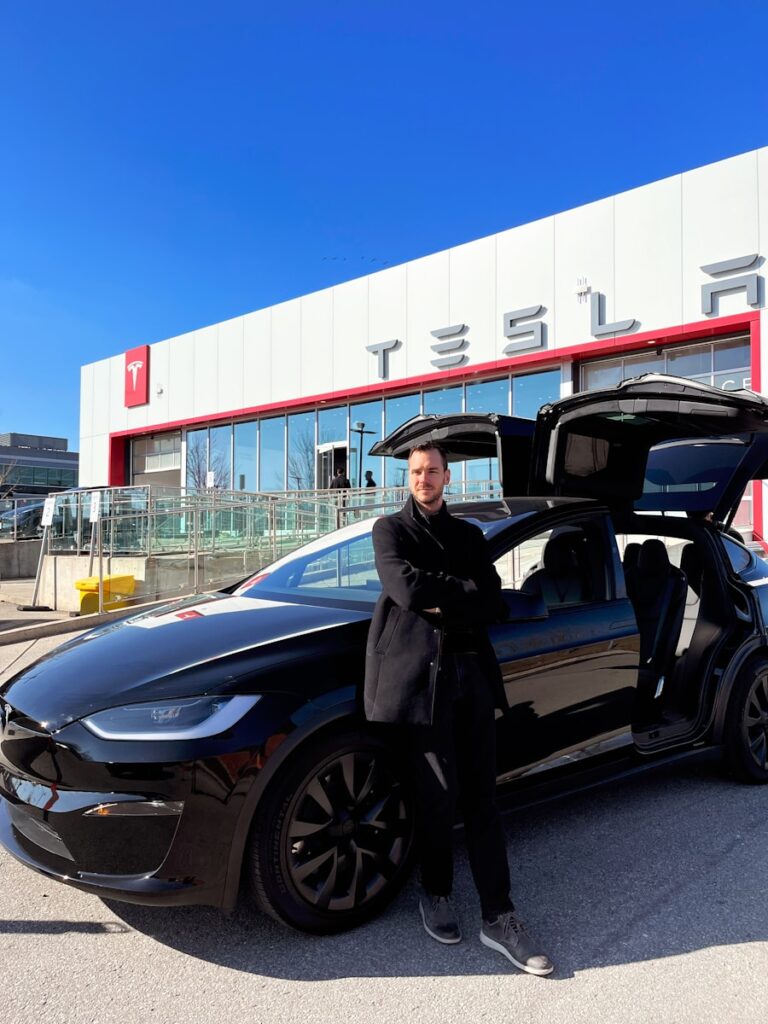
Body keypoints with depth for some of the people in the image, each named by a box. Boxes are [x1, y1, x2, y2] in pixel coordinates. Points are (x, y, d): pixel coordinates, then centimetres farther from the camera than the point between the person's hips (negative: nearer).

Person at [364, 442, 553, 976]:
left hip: (473, 671, 4)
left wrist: (441, 602, -9)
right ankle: (436, 894, 26)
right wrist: (464, 590, -2)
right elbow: (406, 589, -12)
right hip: (421, 672, -3)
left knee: (482, 796, 4)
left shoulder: (470, 535, 18)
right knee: (438, 794, 2)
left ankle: (499, 918, 11)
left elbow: (494, 603, 6)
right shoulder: (390, 528, 7)